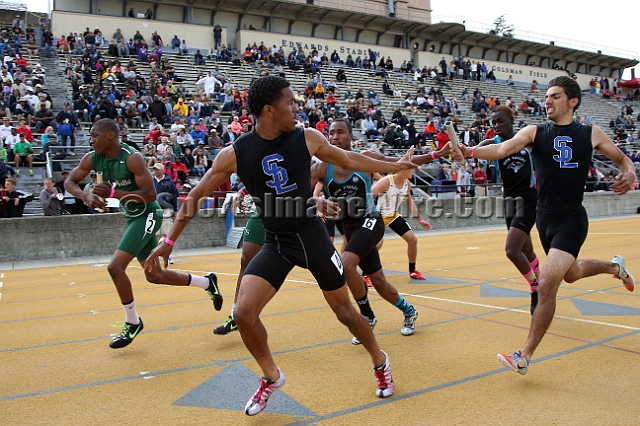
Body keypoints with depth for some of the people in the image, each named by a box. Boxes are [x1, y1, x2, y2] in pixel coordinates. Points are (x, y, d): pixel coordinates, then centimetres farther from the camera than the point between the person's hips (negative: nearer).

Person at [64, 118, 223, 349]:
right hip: (133, 217, 9)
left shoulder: (132, 158, -22)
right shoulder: (92, 159, -1)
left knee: (115, 267, -17)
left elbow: (150, 194, -25)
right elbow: (69, 181, 6)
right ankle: (207, 282, 32)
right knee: (154, 275, 15)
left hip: (148, 214, -9)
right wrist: (86, 196, -15)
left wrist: (113, 193, -31)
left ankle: (132, 323, 2)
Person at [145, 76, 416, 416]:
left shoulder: (307, 138, -9)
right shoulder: (234, 154, -12)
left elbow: (348, 160, 8)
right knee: (243, 313, -14)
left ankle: (380, 362, 37)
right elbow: (196, 195, -1)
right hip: (275, 243, 0)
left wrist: (394, 166, 15)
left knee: (344, 311, 9)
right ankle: (271, 377, 14)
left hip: (312, 236, 0)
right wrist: (169, 241, 1)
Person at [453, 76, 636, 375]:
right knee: (571, 274, 26)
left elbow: (623, 160, 14)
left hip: (572, 218, -4)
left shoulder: (591, 134, -1)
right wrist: (469, 151, -36)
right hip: (545, 218, 4)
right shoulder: (535, 132, 0)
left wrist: (629, 173, -10)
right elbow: (501, 150, -18)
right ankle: (615, 266, 60)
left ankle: (524, 356, -6)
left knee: (547, 284, -17)